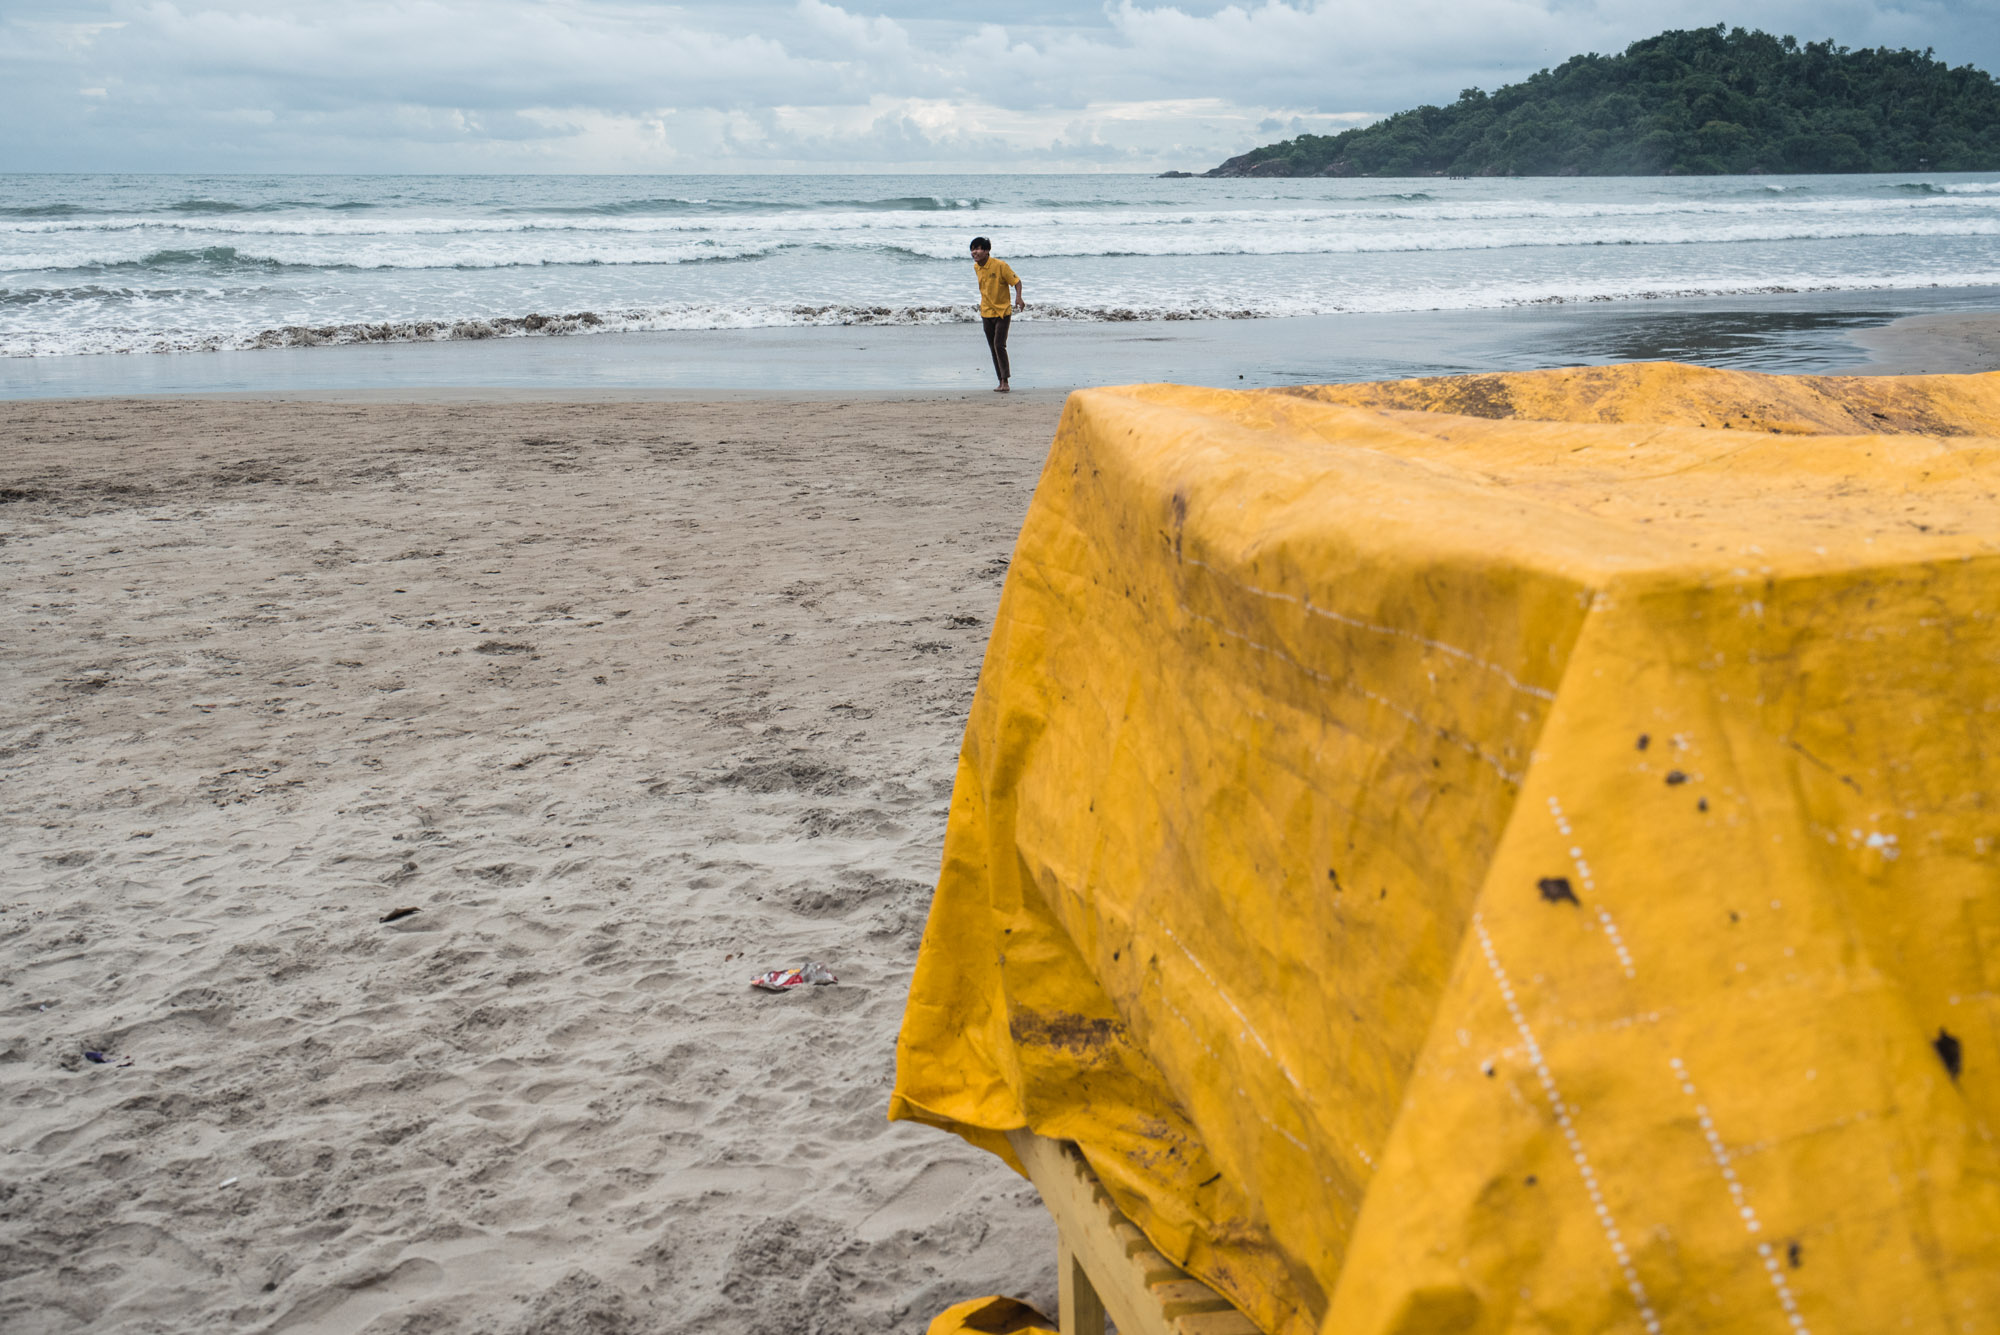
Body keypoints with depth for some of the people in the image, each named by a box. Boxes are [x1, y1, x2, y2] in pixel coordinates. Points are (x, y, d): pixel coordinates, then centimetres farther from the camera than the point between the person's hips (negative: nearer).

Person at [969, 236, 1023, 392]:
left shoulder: (1000, 265, -16)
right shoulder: (976, 267, 4)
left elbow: (1016, 280, -11)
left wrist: (1018, 297, -27)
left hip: (1002, 311, -6)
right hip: (986, 313, 6)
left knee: (999, 345, -15)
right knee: (993, 348, 7)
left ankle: (1005, 382, -9)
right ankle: (1001, 381, 13)